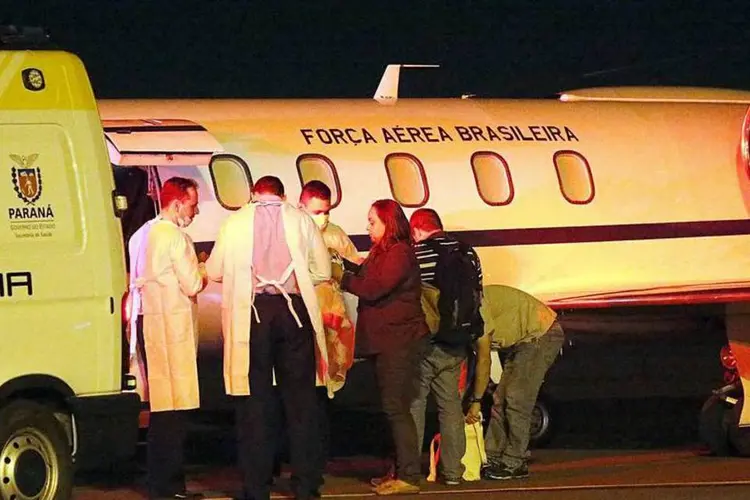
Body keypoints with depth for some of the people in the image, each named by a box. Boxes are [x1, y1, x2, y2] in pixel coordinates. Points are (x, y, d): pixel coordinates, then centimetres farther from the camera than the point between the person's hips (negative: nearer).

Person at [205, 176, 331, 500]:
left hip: (251, 313, -1)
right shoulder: (300, 219, 4)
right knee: (300, 399, 7)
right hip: (294, 311, 1)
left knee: (254, 401, 3)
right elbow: (322, 271, 6)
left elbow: (214, 271, 5)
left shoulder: (236, 221, 3)